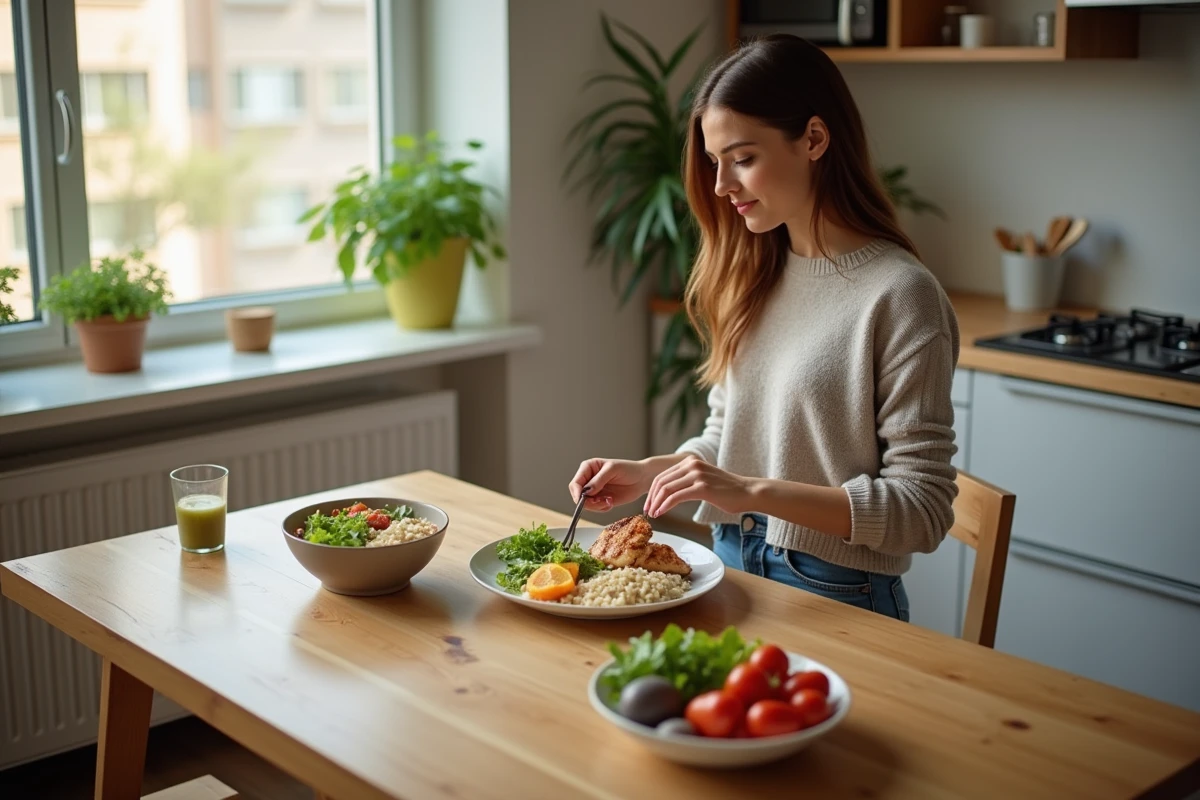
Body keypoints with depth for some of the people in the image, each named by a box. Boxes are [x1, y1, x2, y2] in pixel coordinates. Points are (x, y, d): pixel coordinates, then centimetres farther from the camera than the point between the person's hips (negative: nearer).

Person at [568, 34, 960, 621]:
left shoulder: (900, 296, -16)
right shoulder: (752, 276, 6)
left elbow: (922, 510, -17)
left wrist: (752, 491, -24)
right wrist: (648, 472, -2)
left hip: (832, 597, -6)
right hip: (730, 568, 6)